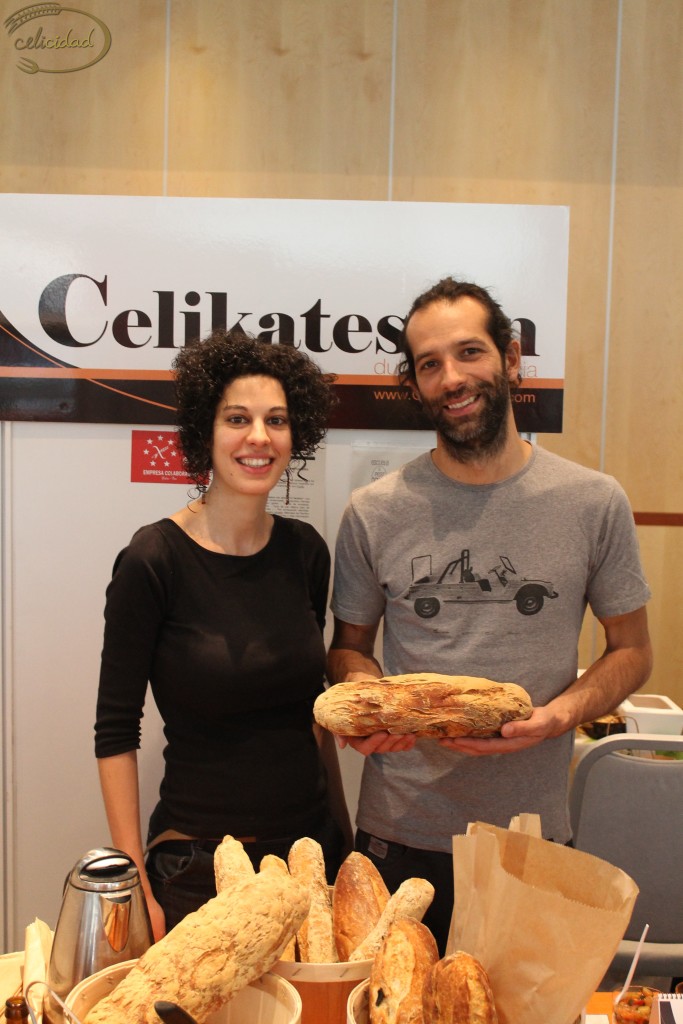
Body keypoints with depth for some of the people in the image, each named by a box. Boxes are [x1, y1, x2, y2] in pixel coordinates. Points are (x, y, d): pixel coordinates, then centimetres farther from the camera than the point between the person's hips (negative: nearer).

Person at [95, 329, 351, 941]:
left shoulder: (305, 552, -1)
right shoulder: (154, 560, -15)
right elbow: (116, 733, -10)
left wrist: (342, 830, 9)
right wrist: (137, 886, -12)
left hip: (310, 843, 5)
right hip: (197, 860, -4)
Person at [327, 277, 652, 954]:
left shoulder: (594, 503, -5)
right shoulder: (373, 512, -4)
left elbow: (631, 648, 4)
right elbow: (350, 644, 6)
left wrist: (565, 712, -14)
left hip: (536, 835, 0)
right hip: (399, 833, 0)